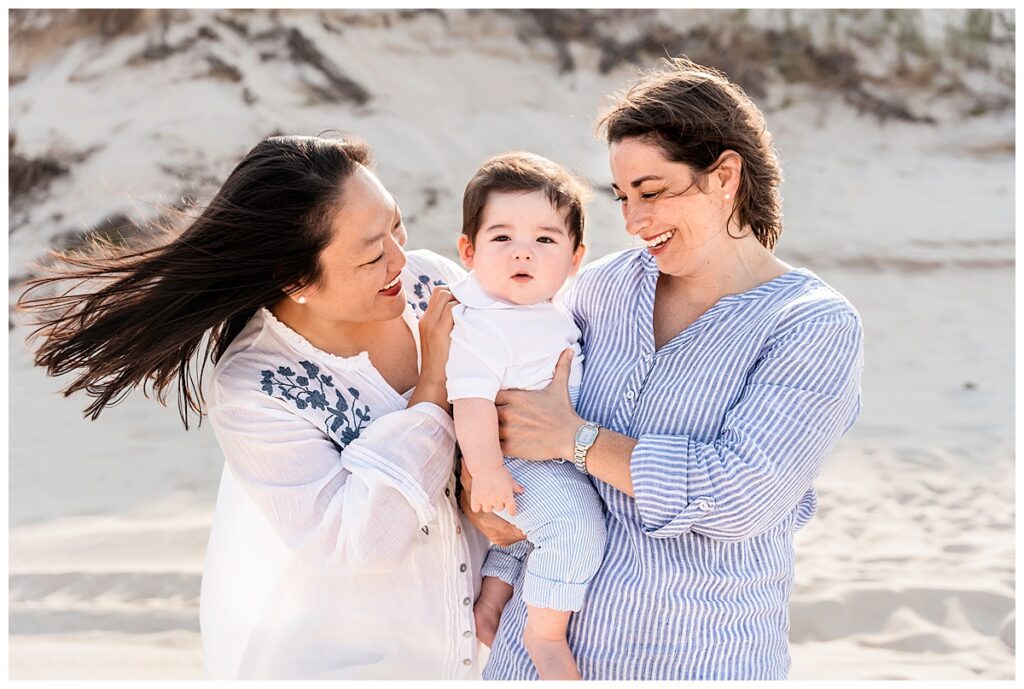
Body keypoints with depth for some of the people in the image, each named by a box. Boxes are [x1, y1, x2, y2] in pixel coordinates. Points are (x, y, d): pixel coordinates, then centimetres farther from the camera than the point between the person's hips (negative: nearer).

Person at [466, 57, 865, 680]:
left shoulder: (818, 326, -12)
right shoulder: (604, 285, 1)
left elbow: (741, 496, -23)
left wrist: (574, 438, -18)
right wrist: (496, 582, 4)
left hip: (700, 658, -4)